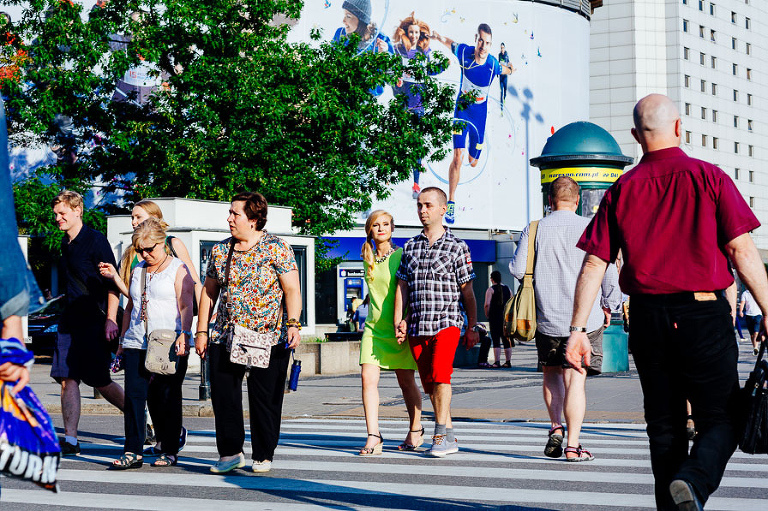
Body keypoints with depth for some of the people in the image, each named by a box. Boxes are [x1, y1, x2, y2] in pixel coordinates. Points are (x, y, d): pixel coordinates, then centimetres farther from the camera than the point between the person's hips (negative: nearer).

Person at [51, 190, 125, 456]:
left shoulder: (96, 240, -8)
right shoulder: (66, 244, 14)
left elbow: (113, 282, -11)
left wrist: (111, 319, -18)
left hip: (95, 322, -7)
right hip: (70, 322, 7)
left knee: (100, 381, -3)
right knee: (67, 379, -1)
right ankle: (70, 440, 1)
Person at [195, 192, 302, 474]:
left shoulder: (276, 248, -3)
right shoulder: (220, 250, 10)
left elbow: (292, 290, -6)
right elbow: (209, 291, 16)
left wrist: (293, 324, -18)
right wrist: (201, 330, 12)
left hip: (268, 337, -4)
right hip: (225, 336, 4)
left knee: (265, 398, 1)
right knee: (222, 395, -2)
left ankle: (263, 456, 13)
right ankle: (230, 453, 9)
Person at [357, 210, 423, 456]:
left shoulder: (401, 256, -6)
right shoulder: (368, 258, 9)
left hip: (398, 328, -4)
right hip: (374, 327, 4)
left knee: (406, 382, 6)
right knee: (368, 378, -11)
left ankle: (416, 431, 26)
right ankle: (373, 437, -11)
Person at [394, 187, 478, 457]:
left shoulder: (457, 247, 2)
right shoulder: (410, 246, 13)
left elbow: (467, 290, 2)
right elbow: (402, 286, 14)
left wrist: (472, 327, 1)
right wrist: (398, 321, 4)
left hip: (447, 323, -5)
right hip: (417, 326, 5)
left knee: (440, 375, -22)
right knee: (429, 384, 6)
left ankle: (440, 436, -19)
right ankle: (449, 438, 16)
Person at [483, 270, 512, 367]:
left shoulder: (491, 290, -5)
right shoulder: (507, 288, 12)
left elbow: (487, 304, -15)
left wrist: (487, 315, -2)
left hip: (495, 318, -5)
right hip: (507, 317, 5)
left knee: (496, 341, -5)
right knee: (507, 340, 9)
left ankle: (497, 362, -11)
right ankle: (508, 361, 10)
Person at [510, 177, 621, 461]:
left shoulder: (534, 230, 0)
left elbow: (517, 269, -3)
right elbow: (609, 272, -2)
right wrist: (608, 307, 11)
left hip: (547, 317, 1)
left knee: (551, 373, 20)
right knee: (575, 378, -1)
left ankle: (556, 428, 8)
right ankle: (573, 445, -4)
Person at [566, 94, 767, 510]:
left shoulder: (622, 190, 6)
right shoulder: (708, 177, -1)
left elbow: (593, 264, 1)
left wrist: (577, 328, 2)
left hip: (647, 317, 3)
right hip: (704, 314, -3)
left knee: (664, 426, 12)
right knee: (719, 420, 3)